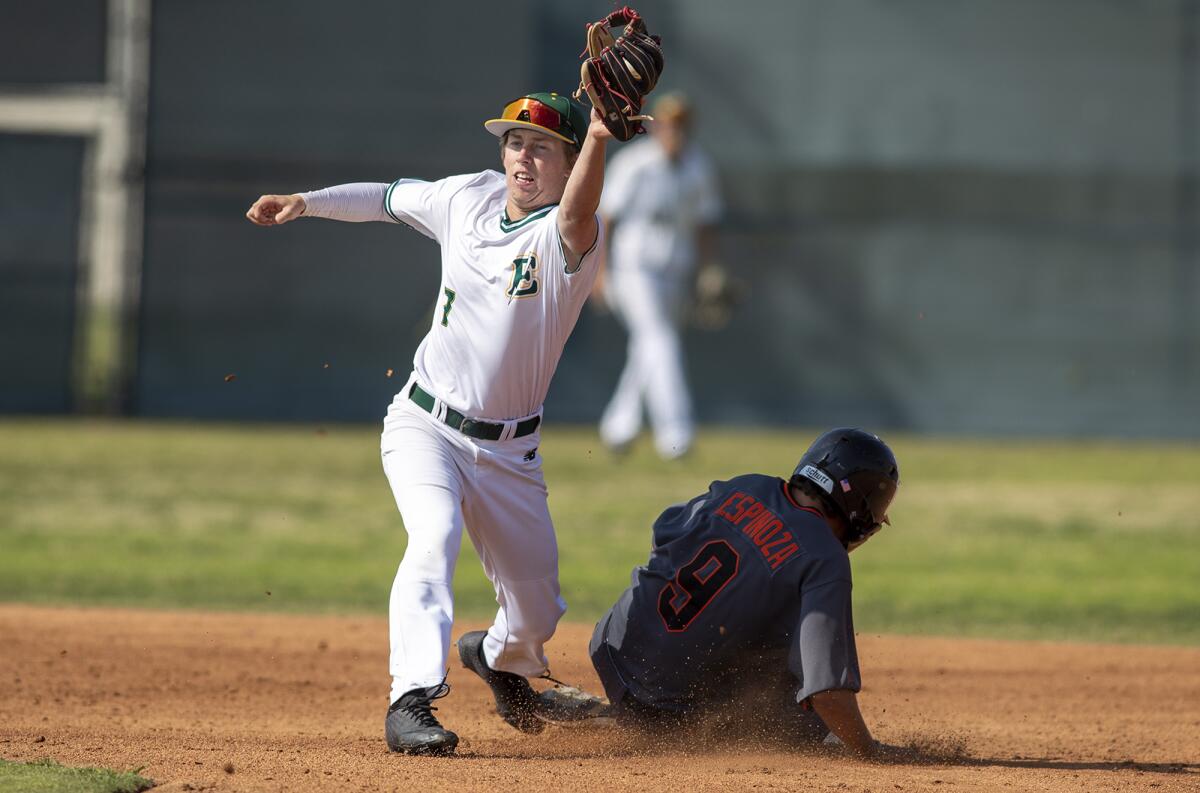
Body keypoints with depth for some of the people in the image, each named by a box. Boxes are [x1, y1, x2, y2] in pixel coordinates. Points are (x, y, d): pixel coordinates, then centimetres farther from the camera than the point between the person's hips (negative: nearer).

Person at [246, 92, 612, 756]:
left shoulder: (566, 236, -17)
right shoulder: (470, 198, -2)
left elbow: (577, 217, -43)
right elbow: (391, 198, 17)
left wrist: (598, 139, -59)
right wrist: (306, 202, 8)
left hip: (508, 452, -1)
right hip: (424, 426, 1)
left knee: (537, 613, 8)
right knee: (434, 536, -29)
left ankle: (497, 655, 45)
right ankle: (411, 703, -37)